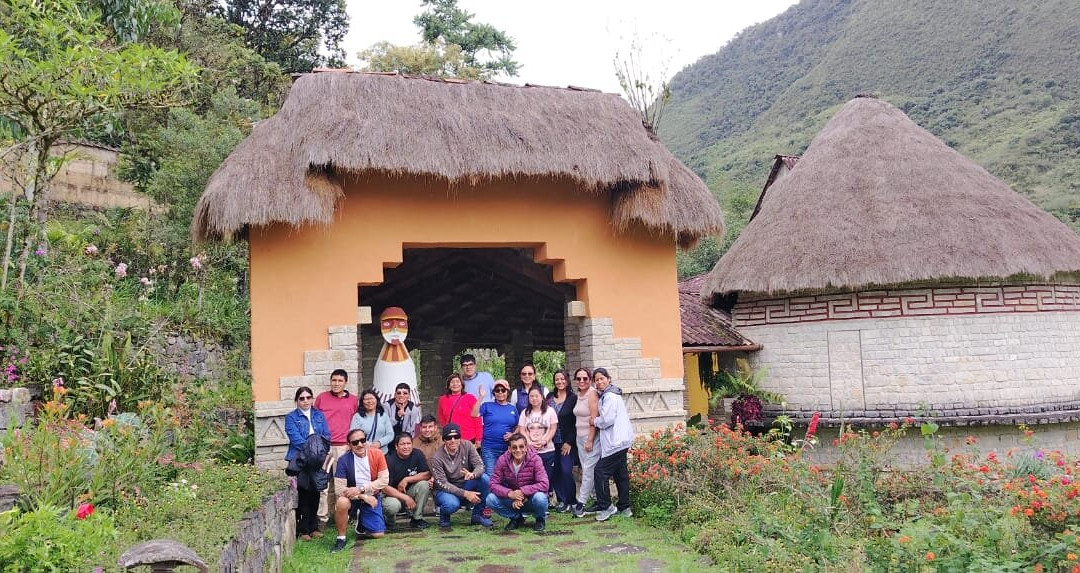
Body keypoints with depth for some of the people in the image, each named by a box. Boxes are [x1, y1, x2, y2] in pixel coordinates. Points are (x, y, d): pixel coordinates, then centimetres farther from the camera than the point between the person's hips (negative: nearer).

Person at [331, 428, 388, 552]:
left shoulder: (377, 454, -13)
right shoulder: (344, 461, -18)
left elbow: (384, 480, -14)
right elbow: (340, 488, -20)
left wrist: (361, 489, -24)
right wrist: (364, 497, -24)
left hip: (372, 498, 2)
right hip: (352, 498, -2)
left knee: (378, 534, -5)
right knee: (342, 502, -36)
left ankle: (361, 523, 29)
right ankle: (340, 538, -14)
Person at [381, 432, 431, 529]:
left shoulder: (417, 455, -8)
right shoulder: (389, 461, -18)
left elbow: (427, 474, -12)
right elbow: (385, 487, -21)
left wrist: (406, 480, -20)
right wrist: (406, 498, -26)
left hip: (409, 491, 4)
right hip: (392, 494, -4)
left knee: (424, 484, -24)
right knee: (393, 505, -35)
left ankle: (417, 519, -8)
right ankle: (389, 521, 2)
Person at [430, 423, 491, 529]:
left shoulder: (467, 446, -9)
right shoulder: (437, 458, -18)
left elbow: (480, 465, -14)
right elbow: (442, 484, -20)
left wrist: (473, 474, -40)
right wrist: (465, 494, -29)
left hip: (465, 485, 4)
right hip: (446, 490, -4)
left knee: (484, 479, -24)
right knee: (452, 504, -38)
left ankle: (477, 515, -5)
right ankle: (444, 517, 2)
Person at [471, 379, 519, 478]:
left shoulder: (513, 409, 10)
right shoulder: (487, 406, 3)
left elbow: (517, 428, 15)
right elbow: (474, 414, -13)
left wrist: (513, 435, -6)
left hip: (507, 448, 3)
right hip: (489, 448, -2)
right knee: (490, 477, -3)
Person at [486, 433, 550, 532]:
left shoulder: (535, 459, -18)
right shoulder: (502, 460, -11)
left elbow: (544, 484, -24)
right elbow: (494, 484, -12)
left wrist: (522, 491, -31)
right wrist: (509, 493, -30)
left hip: (530, 499, -2)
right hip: (512, 501, 3)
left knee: (540, 498, -36)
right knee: (491, 499, -22)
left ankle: (540, 519, 1)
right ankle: (516, 518, 5)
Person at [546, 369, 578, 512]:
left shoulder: (573, 398, -4)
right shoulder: (549, 397, 9)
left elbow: (576, 423, -7)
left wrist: (569, 442, -10)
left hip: (567, 442, -4)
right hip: (552, 442, 4)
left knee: (566, 471, -8)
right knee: (553, 471, 2)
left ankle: (569, 502, 6)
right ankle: (561, 500, 14)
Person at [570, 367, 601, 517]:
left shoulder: (592, 394, -12)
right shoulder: (579, 395, 12)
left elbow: (594, 419, -17)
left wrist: (590, 440, -18)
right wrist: (578, 436, 12)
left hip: (591, 437, -9)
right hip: (580, 437, 9)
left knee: (588, 470, -6)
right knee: (587, 470, 10)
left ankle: (581, 503, -4)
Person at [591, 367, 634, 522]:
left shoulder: (610, 396, -14)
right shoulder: (605, 395, 18)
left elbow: (607, 419, -19)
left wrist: (595, 421, -4)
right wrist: (598, 421, 6)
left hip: (616, 442, -11)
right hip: (620, 441, 11)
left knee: (600, 471, -9)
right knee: (620, 474, 14)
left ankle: (605, 507, -4)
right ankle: (624, 508, 21)